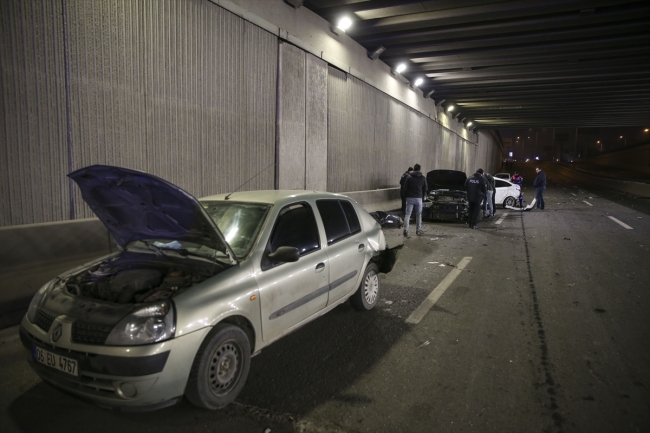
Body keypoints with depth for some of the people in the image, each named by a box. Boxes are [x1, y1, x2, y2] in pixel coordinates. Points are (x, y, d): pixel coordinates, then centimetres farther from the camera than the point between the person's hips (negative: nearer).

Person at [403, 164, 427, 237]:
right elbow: (425, 188, 5)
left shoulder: (409, 178, -3)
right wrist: (423, 196, 19)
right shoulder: (423, 178, 1)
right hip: (418, 198, 1)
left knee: (407, 215, 0)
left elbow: (405, 188, -3)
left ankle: (406, 230, -11)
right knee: (419, 215, 13)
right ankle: (418, 230, 20)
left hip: (410, 198, -1)